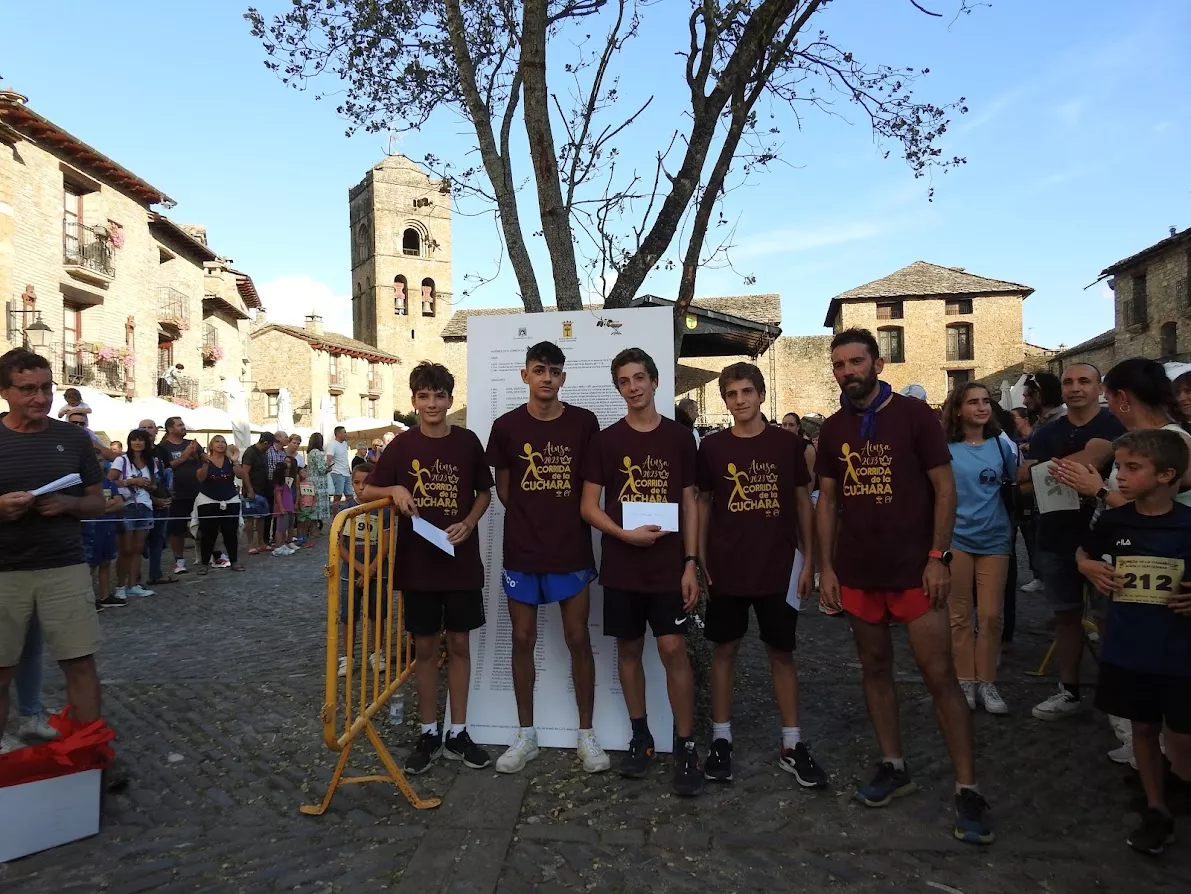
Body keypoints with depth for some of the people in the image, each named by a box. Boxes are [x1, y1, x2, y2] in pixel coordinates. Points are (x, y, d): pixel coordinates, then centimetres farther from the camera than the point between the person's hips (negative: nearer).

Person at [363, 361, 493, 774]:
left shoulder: (467, 442, -1)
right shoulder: (402, 445, -3)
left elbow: (484, 492, 8)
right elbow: (367, 491, 4)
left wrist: (467, 524, -9)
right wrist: (395, 490, -16)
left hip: (461, 560, 1)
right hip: (417, 562, 0)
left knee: (459, 644, 9)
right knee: (425, 647, 9)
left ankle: (458, 733, 21)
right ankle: (428, 733, 22)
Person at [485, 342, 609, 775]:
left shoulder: (584, 422, -2)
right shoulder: (506, 426, -1)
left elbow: (592, 485, 6)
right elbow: (503, 490, 8)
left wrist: (565, 521, 1)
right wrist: (532, 519, 2)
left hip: (572, 550, -1)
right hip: (521, 552, 1)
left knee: (578, 639, 5)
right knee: (523, 640, 9)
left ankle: (587, 734, 20)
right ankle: (526, 734, 24)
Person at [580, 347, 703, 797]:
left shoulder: (679, 437, 3)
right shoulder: (605, 440, 2)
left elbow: (689, 503, 5)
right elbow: (589, 507, 2)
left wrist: (691, 563, -2)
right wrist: (624, 534, -14)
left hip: (668, 566, -1)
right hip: (621, 567, 1)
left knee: (673, 649, -5)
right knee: (628, 650, 9)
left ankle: (685, 746, 6)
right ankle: (640, 737, 25)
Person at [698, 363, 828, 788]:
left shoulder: (787, 442, 0)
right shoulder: (712, 446, 1)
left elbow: (803, 501, 5)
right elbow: (704, 504, 7)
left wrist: (808, 560, 2)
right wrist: (700, 561, 2)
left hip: (779, 567, 0)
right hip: (727, 568, 0)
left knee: (782, 651, 8)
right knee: (724, 649, 8)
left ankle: (792, 744, 20)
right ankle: (721, 738, 21)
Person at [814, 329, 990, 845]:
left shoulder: (914, 415, -5)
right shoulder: (833, 429, 7)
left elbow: (944, 488, -5)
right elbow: (828, 500, 10)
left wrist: (937, 557, -11)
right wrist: (826, 566, 5)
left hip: (913, 568, -4)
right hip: (857, 571, 4)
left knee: (939, 674, -3)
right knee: (875, 667, 12)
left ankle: (967, 789, 7)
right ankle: (893, 767, 26)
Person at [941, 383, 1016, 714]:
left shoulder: (1001, 444, 1)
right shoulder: (944, 447, -5)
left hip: (994, 539, 2)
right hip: (955, 539, -2)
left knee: (991, 615, 5)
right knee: (959, 615, 6)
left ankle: (986, 682, 17)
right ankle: (965, 681, 17)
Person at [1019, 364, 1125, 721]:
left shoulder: (1113, 425, -6)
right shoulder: (1047, 432, 10)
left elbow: (1088, 460, -23)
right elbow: (1025, 482, 4)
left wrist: (1044, 467, -7)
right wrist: (1067, 471, -13)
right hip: (1054, 538, 5)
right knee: (1066, 614, 12)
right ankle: (1068, 692, 22)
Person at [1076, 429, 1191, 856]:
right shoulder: (1112, 521, -3)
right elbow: (1084, 551, 16)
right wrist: (1088, 567, -3)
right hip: (1127, 651, 3)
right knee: (1143, 728, 15)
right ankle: (1157, 810, 32)